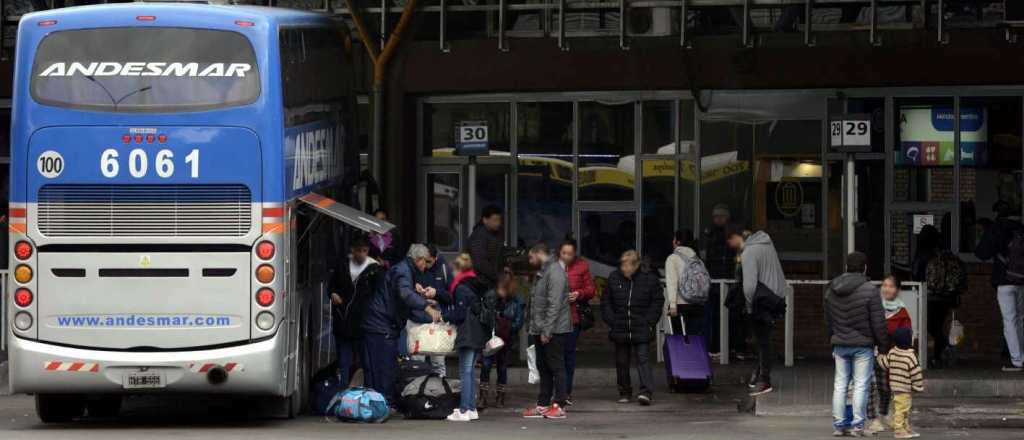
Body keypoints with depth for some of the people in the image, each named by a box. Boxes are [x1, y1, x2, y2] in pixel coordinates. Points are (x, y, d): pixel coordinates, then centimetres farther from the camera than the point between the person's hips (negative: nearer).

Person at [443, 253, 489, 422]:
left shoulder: (462, 288, -12)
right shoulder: (476, 285, 14)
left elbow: (459, 314, -14)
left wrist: (444, 314, 2)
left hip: (468, 335, -9)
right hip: (479, 335, 9)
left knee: (465, 373, -7)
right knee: (470, 372, 14)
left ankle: (464, 410, -9)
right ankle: (471, 409, 16)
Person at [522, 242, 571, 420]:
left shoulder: (555, 272, -14)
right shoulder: (543, 272, 19)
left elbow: (554, 304, -20)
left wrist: (547, 330, -22)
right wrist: (534, 329, 17)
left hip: (554, 331, -10)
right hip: (542, 331, 10)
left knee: (556, 367, -6)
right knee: (543, 368, 11)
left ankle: (559, 406, -4)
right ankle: (542, 405, 15)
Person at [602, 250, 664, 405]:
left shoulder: (650, 279, -3)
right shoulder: (614, 279, 5)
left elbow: (657, 302, 3)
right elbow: (606, 303, 12)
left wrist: (649, 322, -5)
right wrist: (611, 321, 2)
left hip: (641, 330, -3)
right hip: (620, 328, 3)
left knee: (643, 359, -12)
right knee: (622, 363, 9)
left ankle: (646, 391, -17)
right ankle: (624, 392, 21)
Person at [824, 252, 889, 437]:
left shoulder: (831, 290, 6)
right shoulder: (869, 290, -12)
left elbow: (828, 321, 15)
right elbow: (878, 322, -10)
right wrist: (883, 345, -1)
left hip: (840, 344, 5)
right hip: (863, 345, -5)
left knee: (840, 385, 9)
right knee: (861, 385, 0)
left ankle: (839, 425, 10)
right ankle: (857, 425, -2)